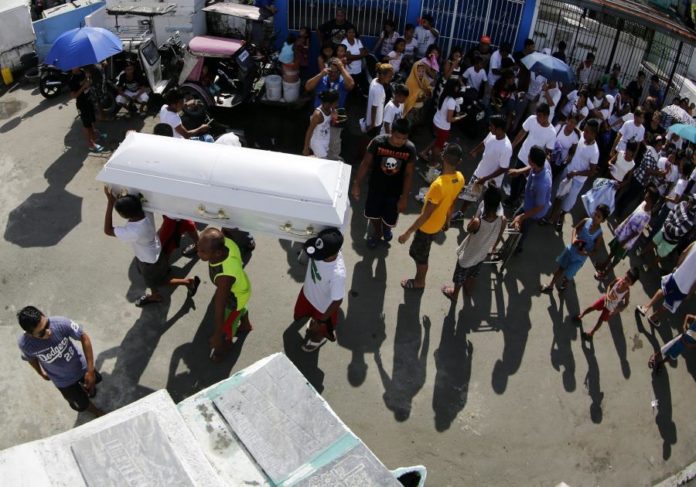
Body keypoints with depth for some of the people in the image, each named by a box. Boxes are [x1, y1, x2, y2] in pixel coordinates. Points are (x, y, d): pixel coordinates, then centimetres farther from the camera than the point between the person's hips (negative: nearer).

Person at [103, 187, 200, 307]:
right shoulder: (146, 211, -27)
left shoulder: (134, 232, -47)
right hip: (153, 252, 7)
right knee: (150, 278, 34)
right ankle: (155, 296, 61)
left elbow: (108, 230, -35)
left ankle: (189, 282, 37)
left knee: (157, 281, 25)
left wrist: (110, 202, -40)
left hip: (150, 261, -7)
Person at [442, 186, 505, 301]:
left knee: (460, 277, 27)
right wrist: (493, 247, 14)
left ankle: (454, 294, 53)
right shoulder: (502, 220, -28)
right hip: (482, 254, 4)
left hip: (467, 256, -4)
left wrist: (476, 217, -16)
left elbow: (468, 230, -15)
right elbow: (499, 238, -6)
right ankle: (469, 290, 61)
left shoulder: (477, 222, -41)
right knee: (473, 275, 34)